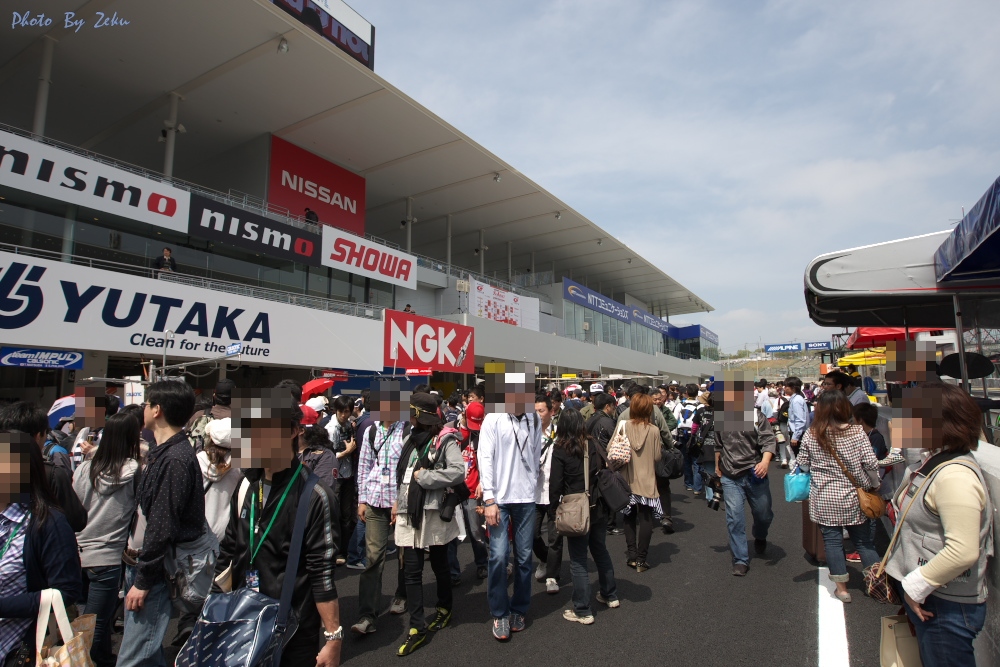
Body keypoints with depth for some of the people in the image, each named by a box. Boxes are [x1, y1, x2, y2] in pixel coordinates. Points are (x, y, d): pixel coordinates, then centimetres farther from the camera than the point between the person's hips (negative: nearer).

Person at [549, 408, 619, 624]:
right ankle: (610, 596, 39)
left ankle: (583, 611, 15)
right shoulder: (594, 444, -2)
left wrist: (555, 509, 1)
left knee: (578, 560, 6)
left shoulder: (560, 451, -15)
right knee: (600, 550, 24)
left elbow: (555, 485, -13)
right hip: (598, 507, 6)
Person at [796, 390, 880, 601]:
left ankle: (842, 588, 18)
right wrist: (874, 484, 8)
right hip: (852, 498, 1)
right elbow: (871, 463, -9)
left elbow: (802, 466, -1)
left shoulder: (811, 435, -8)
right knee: (863, 541, 16)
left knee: (832, 540, 9)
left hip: (824, 500, 0)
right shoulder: (856, 432, -9)